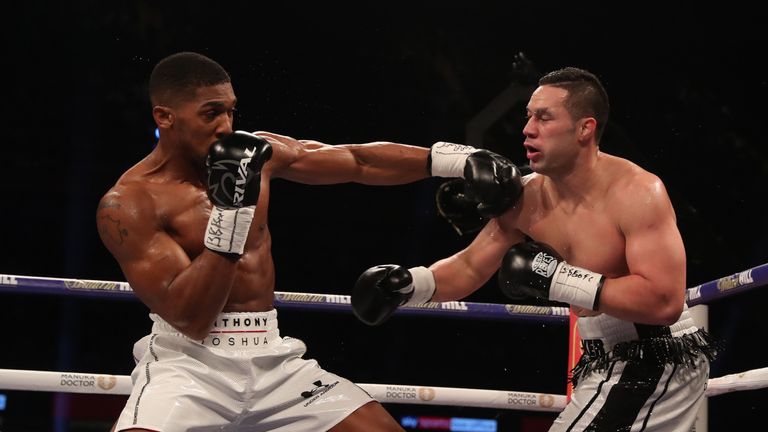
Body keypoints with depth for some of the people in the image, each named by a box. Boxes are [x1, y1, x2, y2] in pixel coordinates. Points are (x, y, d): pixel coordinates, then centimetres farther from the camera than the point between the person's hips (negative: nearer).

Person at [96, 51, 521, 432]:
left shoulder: (256, 153, 5)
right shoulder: (128, 204, -11)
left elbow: (359, 161, 14)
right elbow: (190, 317, -19)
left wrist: (457, 160, 7)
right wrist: (229, 210, -25)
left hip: (272, 359, 6)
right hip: (187, 363, -6)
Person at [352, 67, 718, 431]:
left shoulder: (636, 192, -24)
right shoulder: (526, 199, -2)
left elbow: (666, 301, -33)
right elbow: (470, 267, 9)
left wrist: (558, 280, -32)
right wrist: (411, 284, -13)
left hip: (658, 363, -8)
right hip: (607, 361, 8)